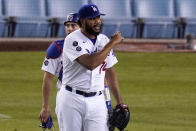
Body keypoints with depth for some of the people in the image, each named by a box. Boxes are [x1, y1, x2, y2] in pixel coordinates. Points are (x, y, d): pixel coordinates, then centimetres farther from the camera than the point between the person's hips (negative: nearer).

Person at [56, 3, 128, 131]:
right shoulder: (73, 40, -11)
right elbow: (90, 64, -26)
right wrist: (112, 43, -19)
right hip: (72, 100, -4)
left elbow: (110, 72, 16)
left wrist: (120, 102, 10)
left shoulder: (104, 40, 9)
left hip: (97, 101, 4)